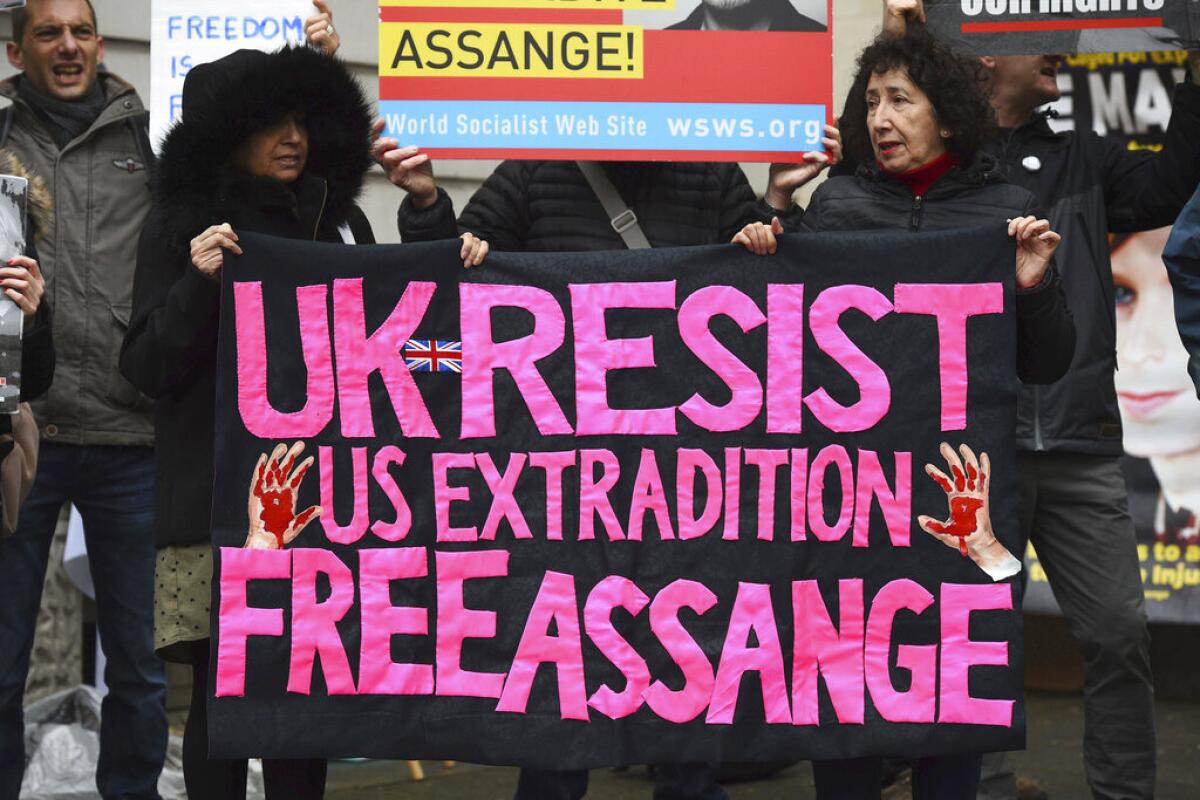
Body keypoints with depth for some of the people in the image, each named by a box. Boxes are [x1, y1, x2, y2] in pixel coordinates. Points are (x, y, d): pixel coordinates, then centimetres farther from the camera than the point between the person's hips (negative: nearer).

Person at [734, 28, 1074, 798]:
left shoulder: (1008, 210, 3)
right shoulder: (835, 205, 6)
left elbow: (1045, 365, 4)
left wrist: (1035, 288, -14)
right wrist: (765, 260, -4)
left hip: (963, 480, -1)